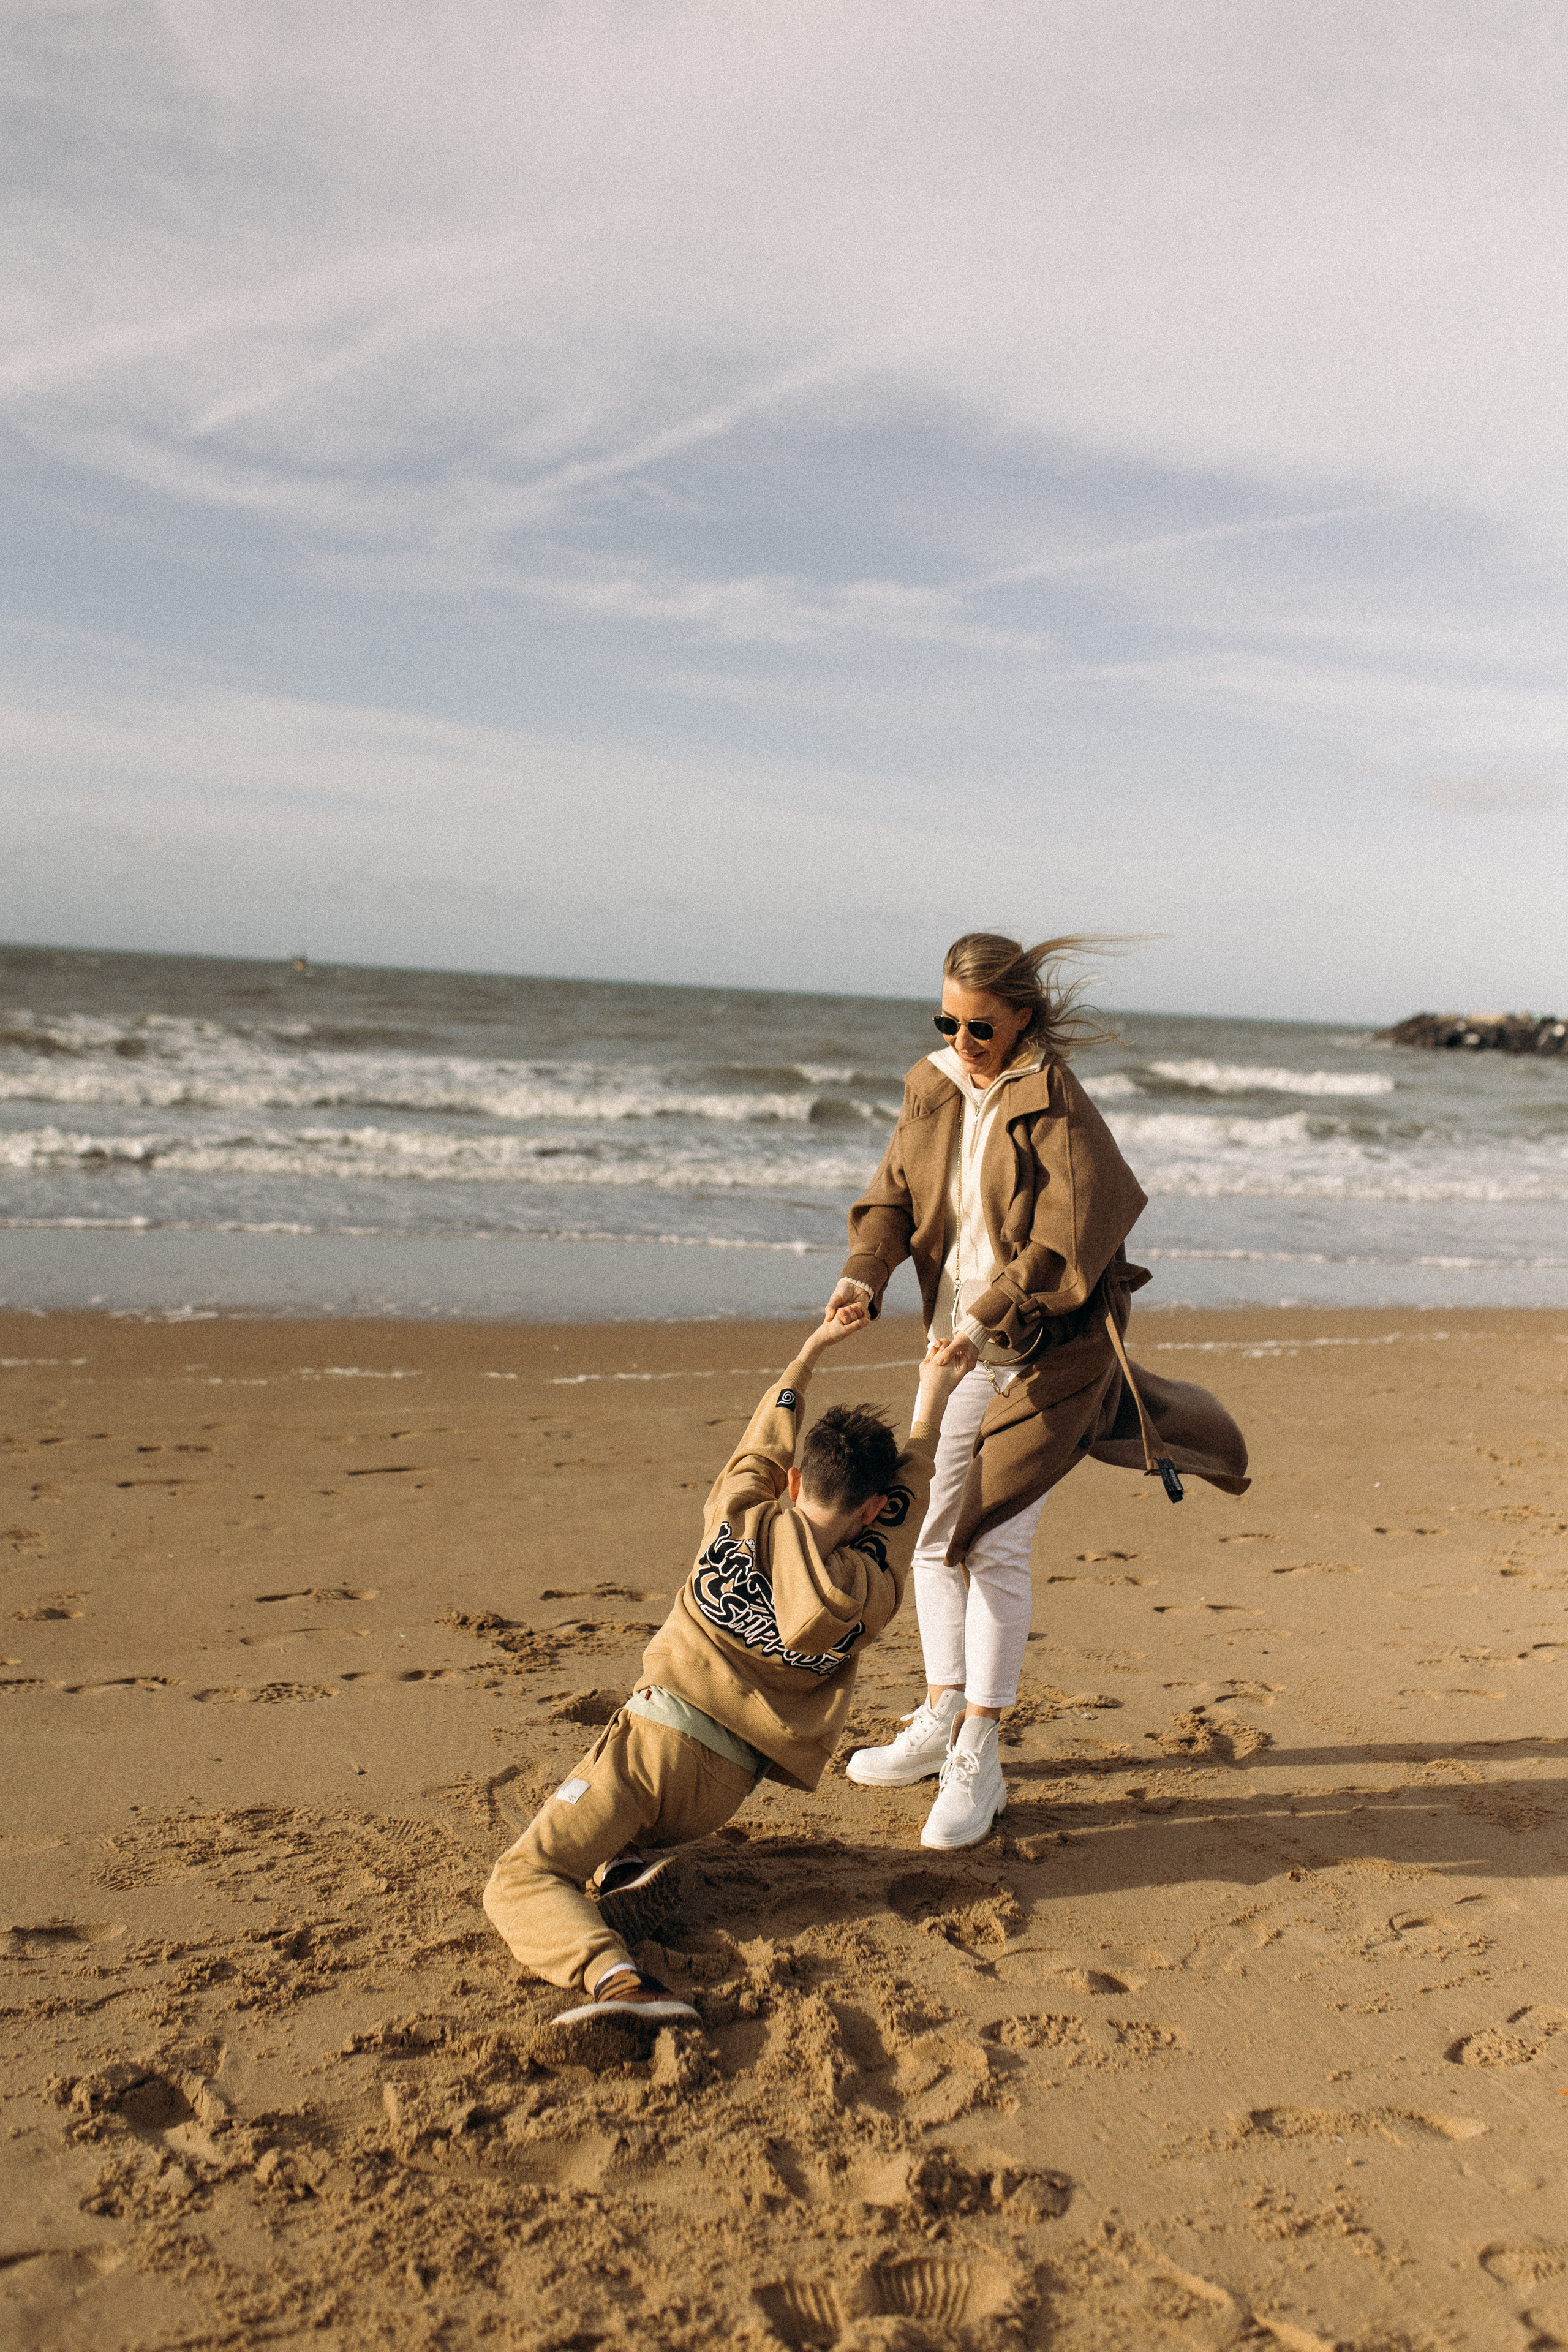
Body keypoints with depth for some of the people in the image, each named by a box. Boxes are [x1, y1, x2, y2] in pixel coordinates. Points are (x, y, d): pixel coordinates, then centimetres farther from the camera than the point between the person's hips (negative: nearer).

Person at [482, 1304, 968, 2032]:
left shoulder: (741, 1525, 0)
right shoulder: (869, 1595, 1)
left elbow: (761, 1444, 21)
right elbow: (908, 1497, 20)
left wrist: (814, 1346, 34)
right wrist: (932, 1404, 32)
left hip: (656, 1734, -3)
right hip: (720, 1792, 3)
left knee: (521, 1878, -4)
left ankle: (613, 1975, -33)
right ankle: (630, 1866, 0)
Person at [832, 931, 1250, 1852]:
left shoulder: (1054, 1103, -18)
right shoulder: (933, 1088, 3)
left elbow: (1070, 1242, -23)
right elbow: (894, 1195, 5)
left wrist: (984, 1320, -26)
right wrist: (864, 1275, -13)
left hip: (1050, 1348, -7)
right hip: (966, 1341, 7)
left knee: (995, 1541, -10)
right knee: (935, 1532, 10)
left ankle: (978, 1760, 1)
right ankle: (942, 1720, 26)